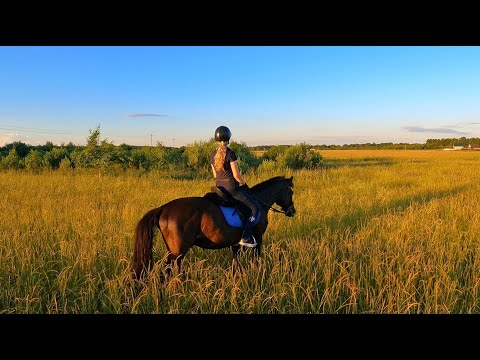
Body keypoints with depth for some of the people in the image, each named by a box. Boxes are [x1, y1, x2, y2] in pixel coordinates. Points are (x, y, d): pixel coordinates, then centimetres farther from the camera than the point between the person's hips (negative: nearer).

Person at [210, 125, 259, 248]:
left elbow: (215, 175, 12)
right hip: (232, 188, -8)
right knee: (254, 208, 2)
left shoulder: (212, 155, 6)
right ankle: (246, 237, -2)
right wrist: (244, 184, 2)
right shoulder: (230, 153, -15)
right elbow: (236, 175, -15)